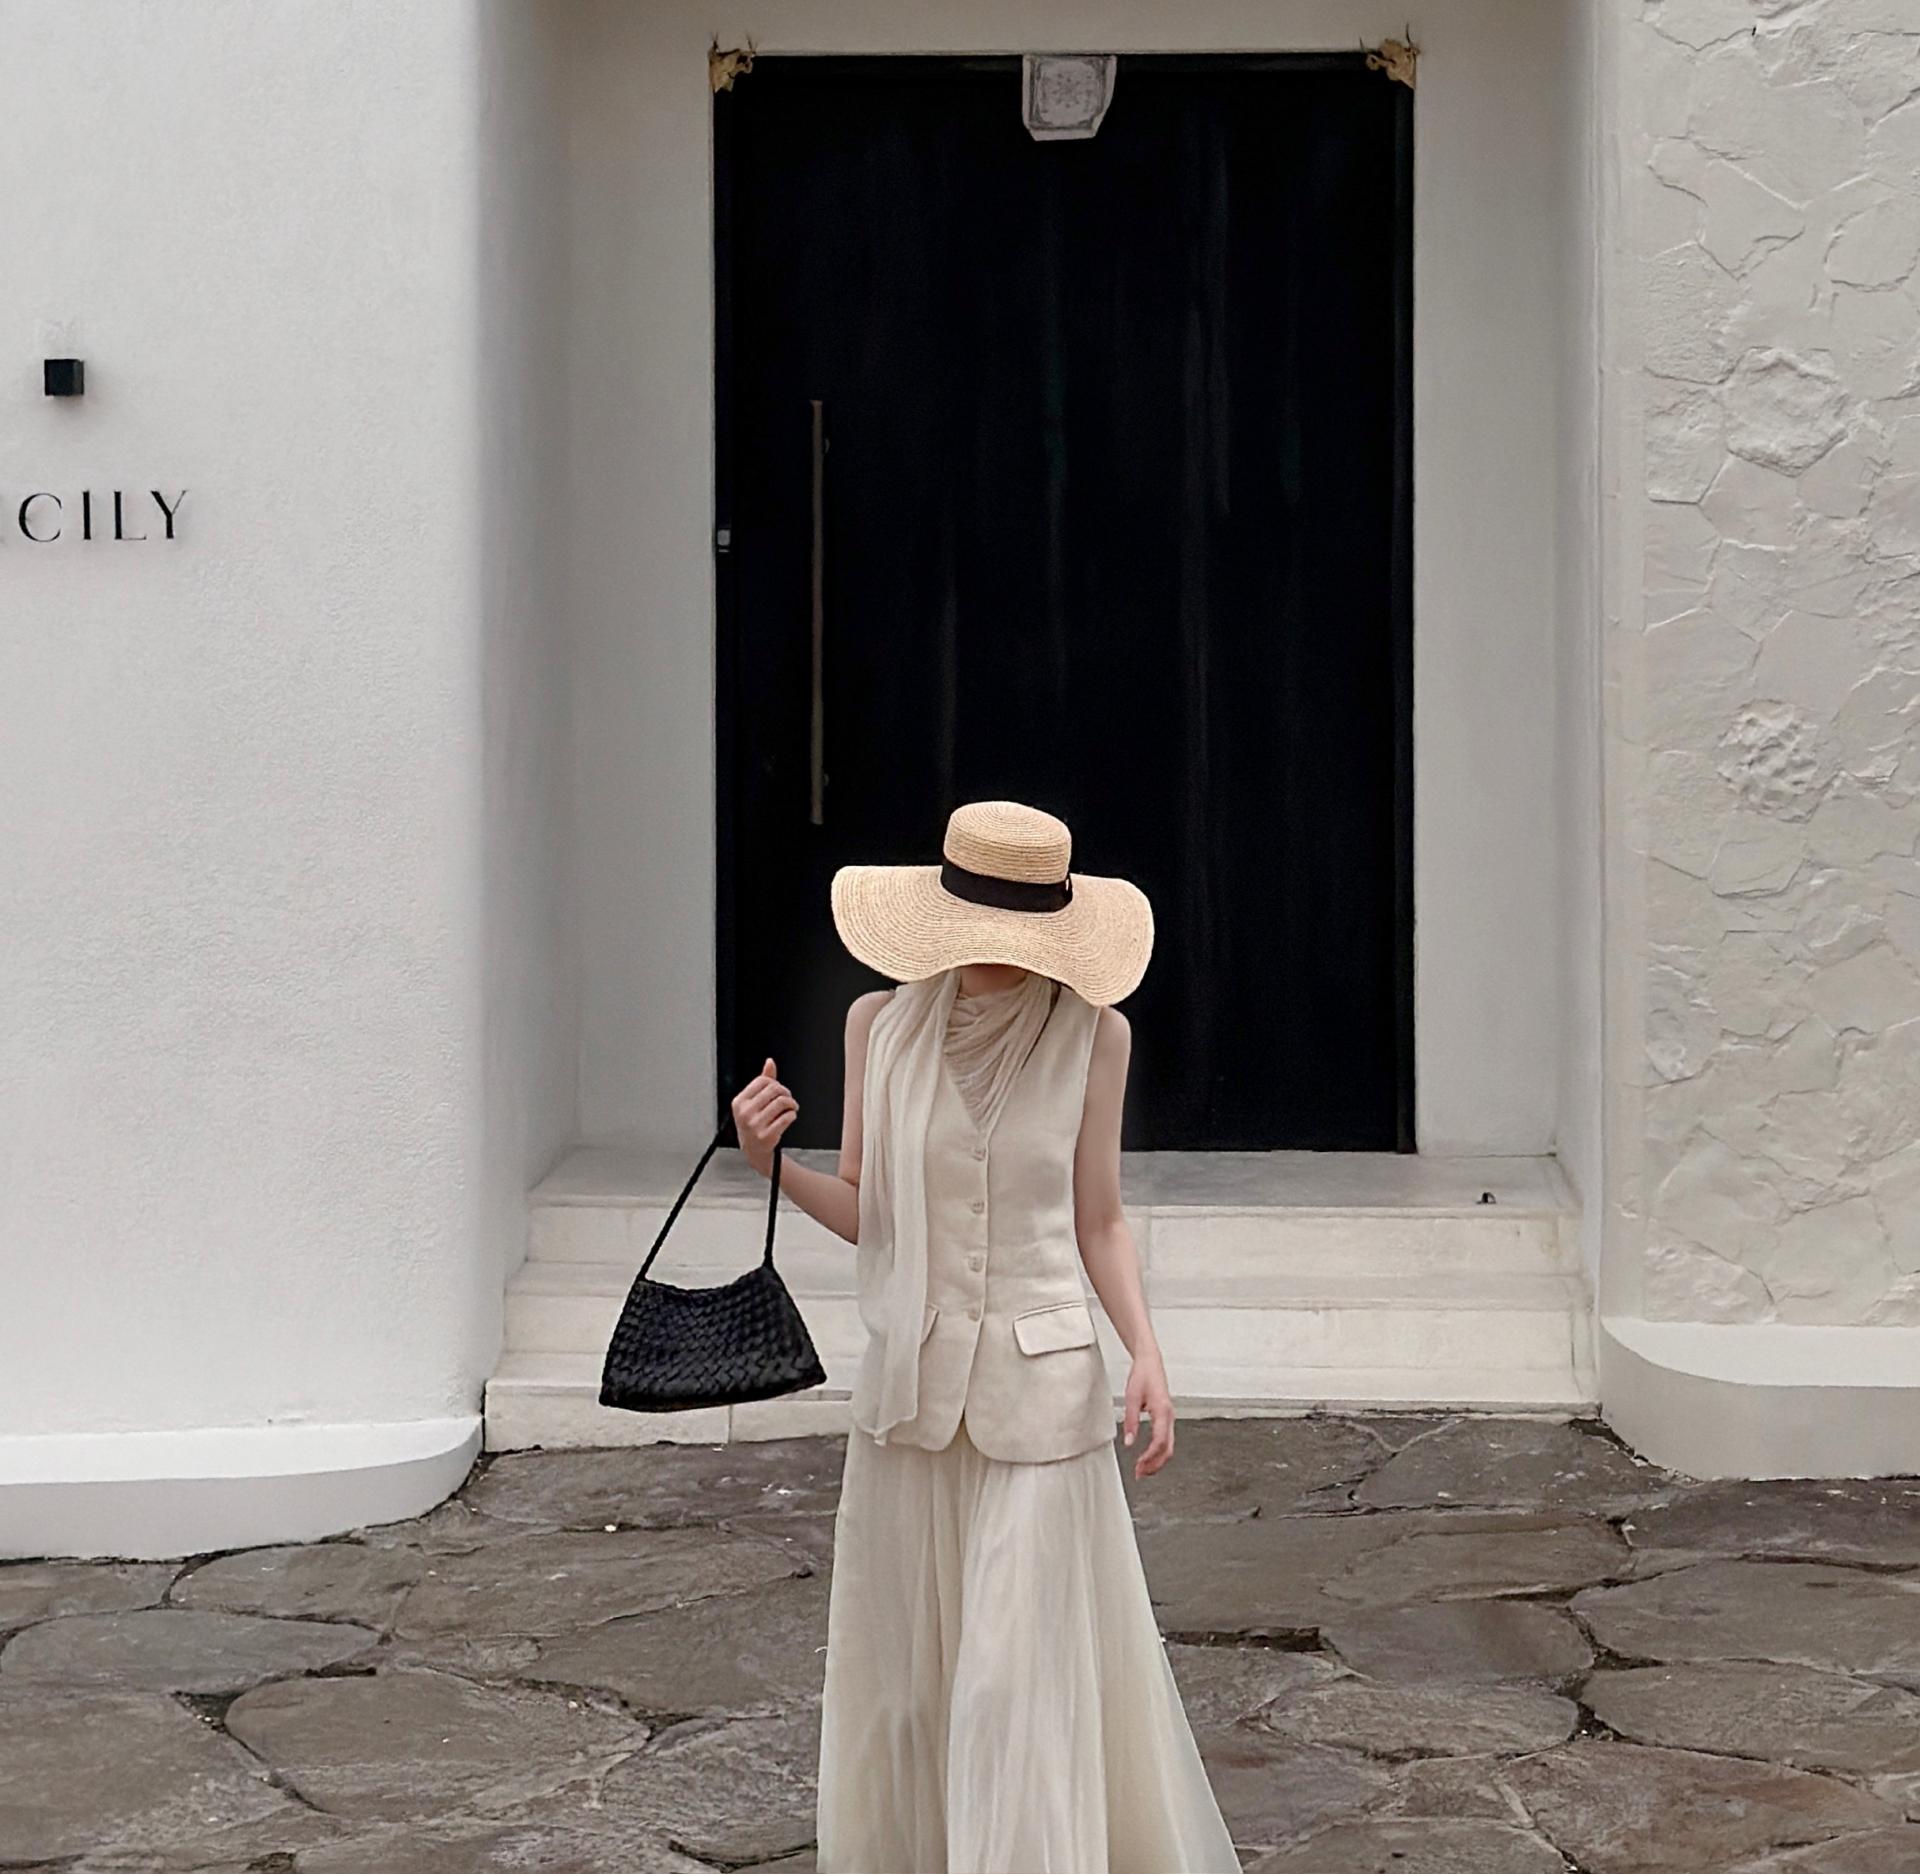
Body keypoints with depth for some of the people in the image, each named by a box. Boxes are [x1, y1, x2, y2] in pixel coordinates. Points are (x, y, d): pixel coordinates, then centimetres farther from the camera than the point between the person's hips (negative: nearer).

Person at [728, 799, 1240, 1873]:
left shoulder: (1090, 1032, -4)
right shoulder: (881, 1024, -1)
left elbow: (1098, 1224, 2)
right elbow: (864, 1211, 5)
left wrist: (1146, 1354, -9)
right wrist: (774, 1162, -12)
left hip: (1042, 1388, -3)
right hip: (911, 1382, 3)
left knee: (1024, 1676, -2)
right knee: (903, 1677, 11)